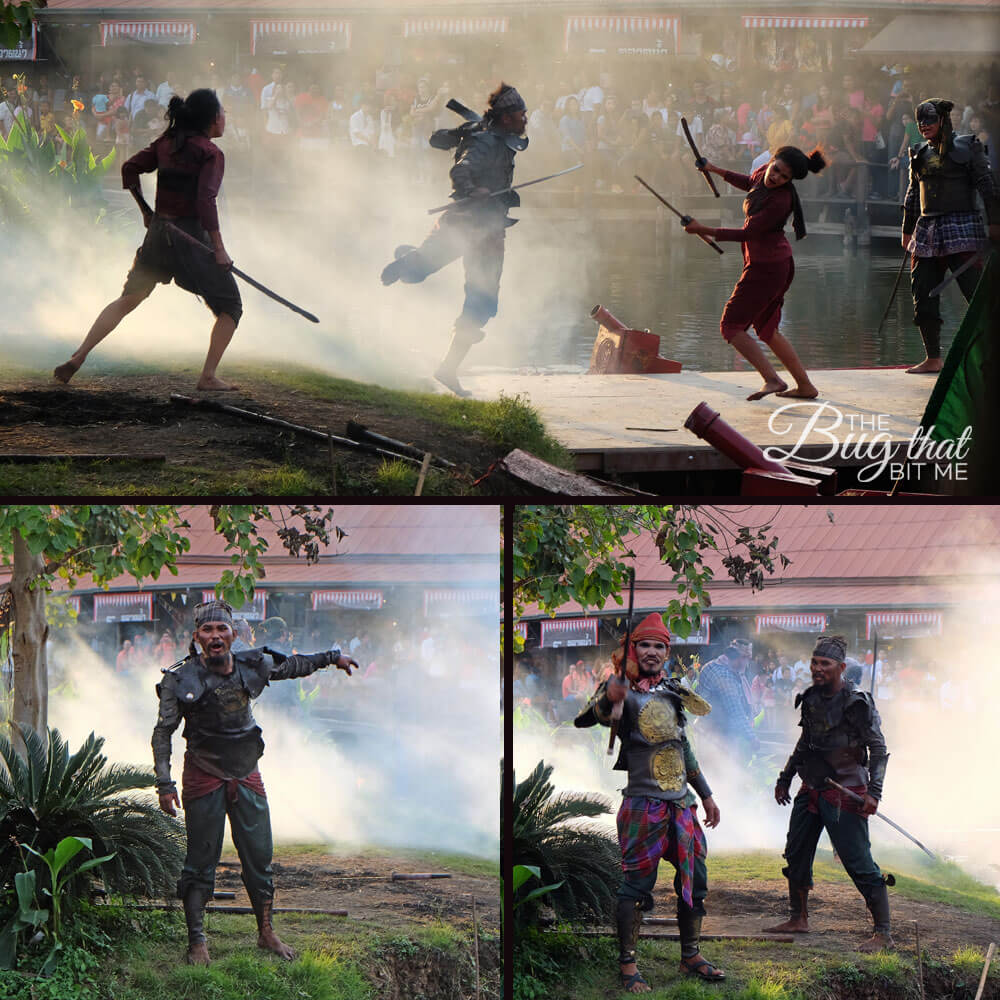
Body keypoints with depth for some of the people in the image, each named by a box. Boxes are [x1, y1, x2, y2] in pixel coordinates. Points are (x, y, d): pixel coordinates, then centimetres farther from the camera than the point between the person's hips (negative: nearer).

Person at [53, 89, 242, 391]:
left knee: (127, 301, 17)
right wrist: (219, 249, -18)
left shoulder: (166, 143, 8)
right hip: (191, 238, -6)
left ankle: (77, 358, 12)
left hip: (158, 231, 6)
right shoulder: (211, 153, -12)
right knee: (230, 307, 8)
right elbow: (205, 201, -21)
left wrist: (146, 211, 16)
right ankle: (208, 376, 0)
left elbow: (130, 169, 8)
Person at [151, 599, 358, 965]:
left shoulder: (252, 666, -2)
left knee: (259, 858, 8)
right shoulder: (182, 680, -12)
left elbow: (293, 666, 19)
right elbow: (163, 733, -8)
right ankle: (197, 942, 5)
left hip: (246, 776, 4)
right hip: (204, 780, -4)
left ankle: (266, 933, 23)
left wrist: (332, 657, 29)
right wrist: (165, 785, -15)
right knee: (201, 863, -2)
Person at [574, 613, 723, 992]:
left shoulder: (672, 692, 13)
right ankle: (628, 965, 0)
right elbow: (584, 720, -27)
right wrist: (609, 699, -47)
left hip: (682, 803, 7)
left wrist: (705, 794, 26)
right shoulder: (624, 689, -7)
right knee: (636, 883, -7)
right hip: (645, 804, -7)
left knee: (694, 879, 11)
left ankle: (690, 956, 23)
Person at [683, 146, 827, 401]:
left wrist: (704, 230, -21)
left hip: (766, 266, -10)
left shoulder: (781, 201, -25)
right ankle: (805, 386, 18)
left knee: (731, 325, -6)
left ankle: (772, 380, -16)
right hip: (777, 264, 10)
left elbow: (747, 233, -22)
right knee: (766, 329, 17)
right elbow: (749, 183, 26)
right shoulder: (763, 172, 0)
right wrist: (716, 170, 29)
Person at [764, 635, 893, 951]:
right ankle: (798, 919, 30)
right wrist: (785, 778, 26)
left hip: (845, 794, -8)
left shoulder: (856, 704, -13)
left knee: (859, 863, -11)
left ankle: (883, 933, -8)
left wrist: (873, 792, -22)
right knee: (795, 856, 14)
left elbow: (879, 749, -13)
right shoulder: (811, 699, 9)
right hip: (811, 791, 8)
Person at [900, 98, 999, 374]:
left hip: (961, 227, -6)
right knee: (923, 296, 3)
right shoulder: (920, 154, 15)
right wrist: (908, 231, 23)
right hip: (927, 230, 6)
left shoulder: (966, 147, -1)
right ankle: (933, 359, 11)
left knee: (977, 292, -11)